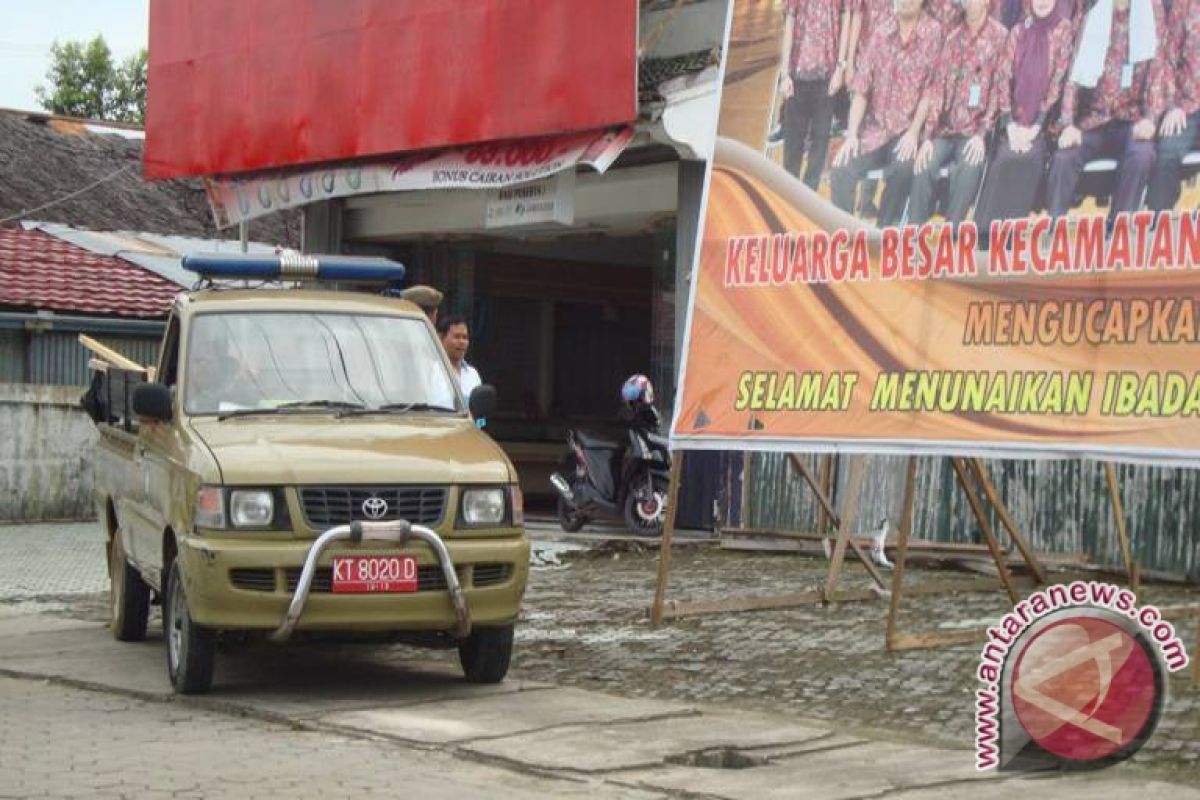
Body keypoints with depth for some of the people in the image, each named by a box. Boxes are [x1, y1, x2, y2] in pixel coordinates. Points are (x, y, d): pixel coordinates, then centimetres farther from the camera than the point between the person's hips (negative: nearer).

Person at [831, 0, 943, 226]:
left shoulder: (933, 32, -6)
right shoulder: (881, 34, 4)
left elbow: (930, 89, -8)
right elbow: (861, 89, 2)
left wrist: (914, 132, -17)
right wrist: (852, 134, -8)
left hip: (907, 129, -3)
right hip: (875, 128, 3)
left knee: (904, 167, -32)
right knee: (842, 169, -19)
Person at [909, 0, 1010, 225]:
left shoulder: (1000, 36, -2)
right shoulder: (953, 37, 10)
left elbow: (999, 88, -7)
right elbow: (939, 87, 5)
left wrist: (982, 133, -17)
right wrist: (928, 136, -5)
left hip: (976, 130, -3)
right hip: (947, 128, 3)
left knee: (970, 166, -31)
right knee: (924, 165, -23)